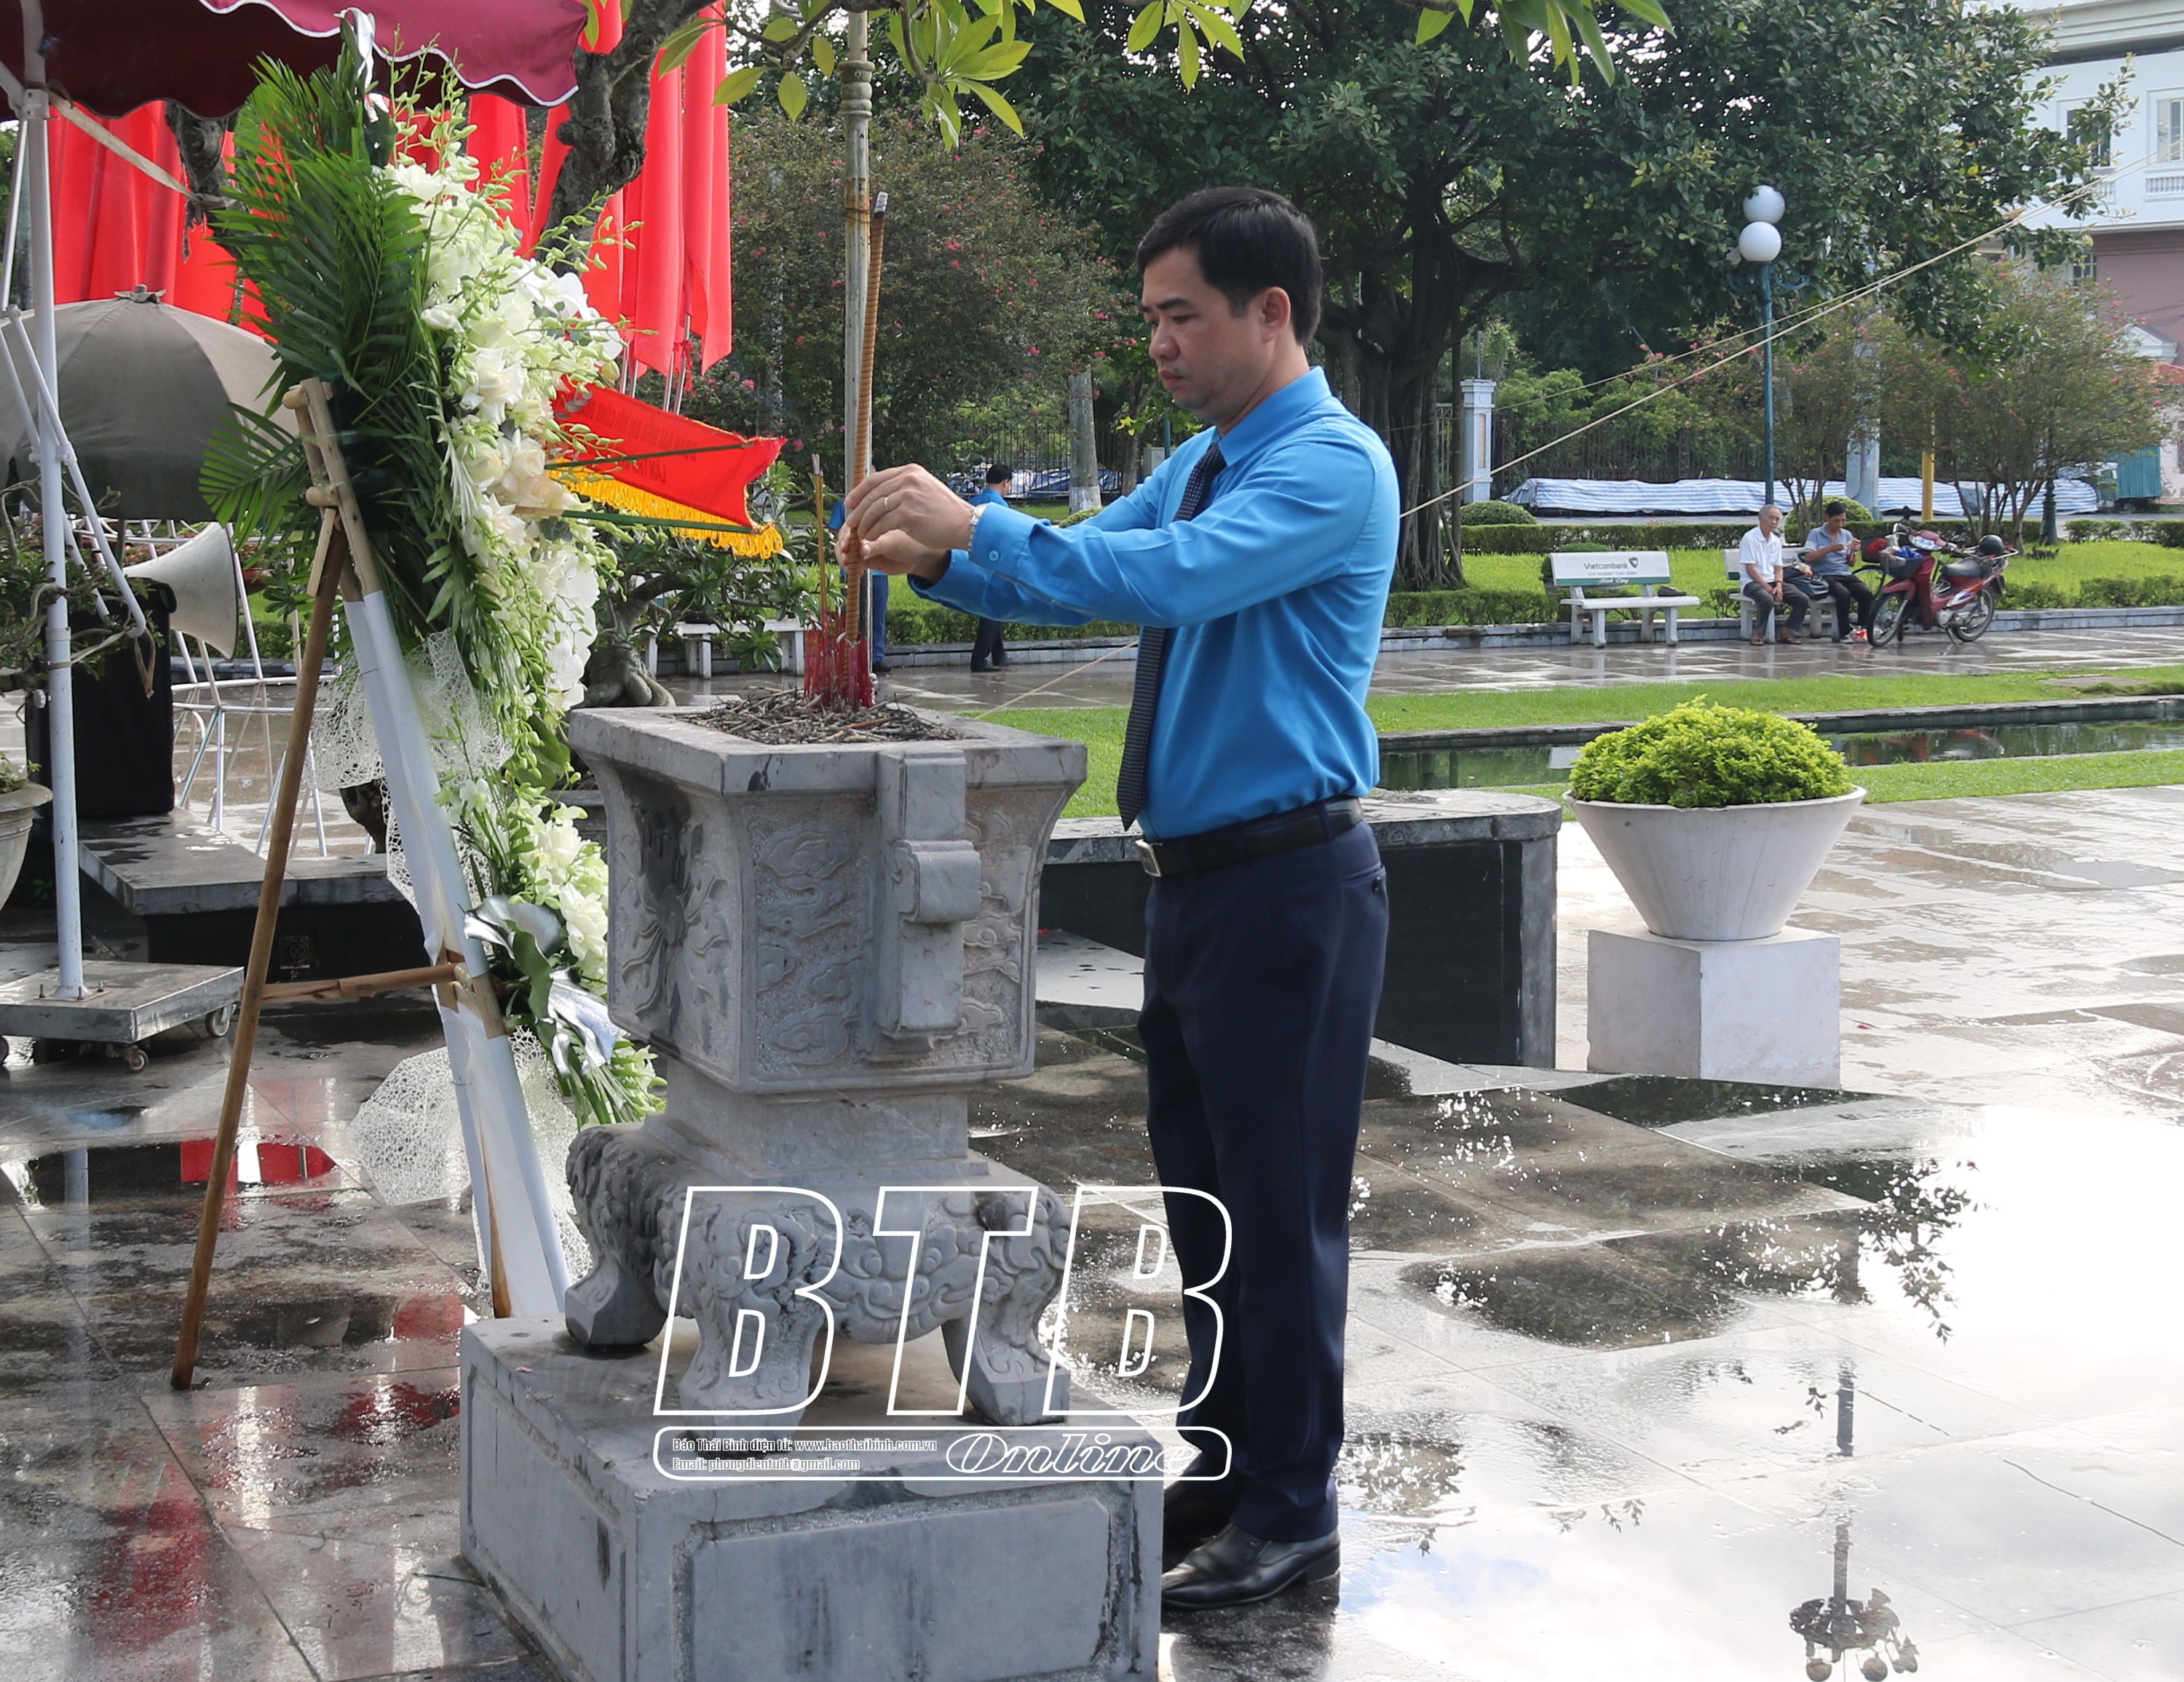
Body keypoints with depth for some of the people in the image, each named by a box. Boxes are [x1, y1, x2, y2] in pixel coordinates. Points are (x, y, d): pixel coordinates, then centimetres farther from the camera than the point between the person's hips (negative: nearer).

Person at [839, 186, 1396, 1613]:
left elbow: (1168, 576, -29)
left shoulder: (1331, 465, -15)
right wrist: (937, 559, -3)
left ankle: (1292, 1514, 10)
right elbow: (1076, 578, 15)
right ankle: (1226, 1466, 31)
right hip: (1199, 875, 9)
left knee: (1282, 1200, -1)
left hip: (1289, 879, -9)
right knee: (1200, 1186, 17)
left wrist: (975, 525, -27)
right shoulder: (1201, 464, 15)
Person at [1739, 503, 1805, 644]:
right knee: (1767, 600, -38)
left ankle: (1789, 632, -2)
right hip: (1753, 583, -7)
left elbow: (1778, 568, 14)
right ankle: (1760, 634, -20)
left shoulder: (1776, 541, 14)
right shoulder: (1750, 538, -9)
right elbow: (1751, 570, -13)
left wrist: (1779, 585, -7)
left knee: (1802, 599, -12)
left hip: (1772, 582, 7)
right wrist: (1768, 589, -17)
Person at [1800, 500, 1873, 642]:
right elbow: (1808, 558, -8)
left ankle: (1862, 628, -15)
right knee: (1844, 594, -35)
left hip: (1846, 575, 4)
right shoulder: (1815, 534, 4)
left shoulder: (1847, 535, 17)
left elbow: (1851, 563, 16)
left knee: (1867, 592, -25)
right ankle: (1844, 632, -26)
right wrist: (1829, 549, -17)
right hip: (1825, 576, -4)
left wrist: (1853, 552, -6)